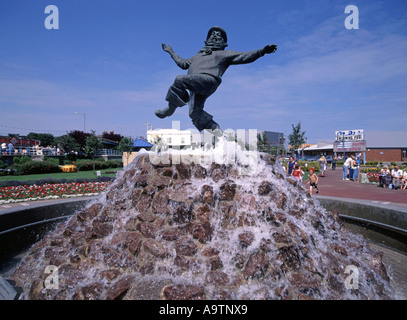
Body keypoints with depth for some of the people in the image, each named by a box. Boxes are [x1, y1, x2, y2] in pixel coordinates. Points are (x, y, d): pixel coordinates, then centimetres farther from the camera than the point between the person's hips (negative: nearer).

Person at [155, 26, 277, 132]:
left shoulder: (225, 54, 24)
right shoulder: (199, 55, 42)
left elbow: (244, 57, 12)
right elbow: (183, 63, 50)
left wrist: (262, 51, -2)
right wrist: (171, 52, 54)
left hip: (208, 79, -6)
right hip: (195, 84, 6)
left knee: (180, 80, -28)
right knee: (195, 113, -13)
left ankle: (170, 108, -17)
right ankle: (215, 129, -5)